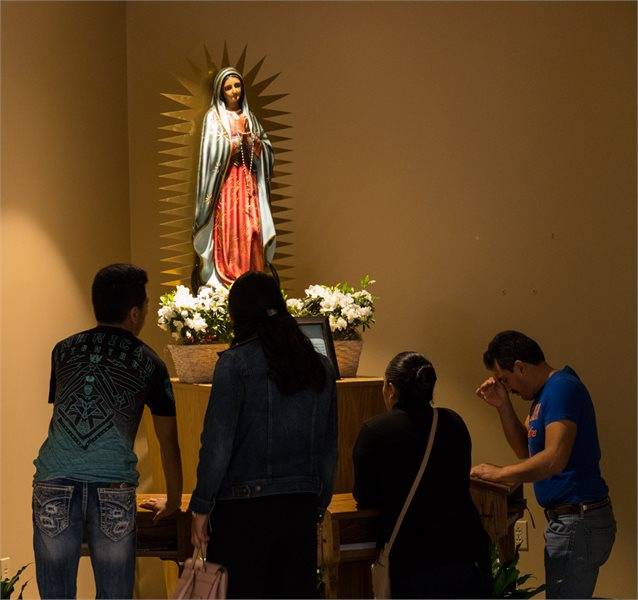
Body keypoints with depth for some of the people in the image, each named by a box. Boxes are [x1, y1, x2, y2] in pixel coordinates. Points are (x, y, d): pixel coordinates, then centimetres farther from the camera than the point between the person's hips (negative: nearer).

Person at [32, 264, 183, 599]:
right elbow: (168, 441, 17)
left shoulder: (63, 351, 16)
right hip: (114, 492, -2)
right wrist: (173, 501, 30)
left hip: (53, 486, 2)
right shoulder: (148, 363, 10)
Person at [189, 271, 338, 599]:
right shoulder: (320, 366, 9)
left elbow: (217, 443, -10)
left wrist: (201, 508, -3)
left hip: (244, 508, -5)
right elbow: (329, 448, 14)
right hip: (302, 508, 5)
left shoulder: (235, 363, -7)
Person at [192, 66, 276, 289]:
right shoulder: (214, 117, 1)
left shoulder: (249, 117, 16)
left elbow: (267, 148, 13)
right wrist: (240, 139, -7)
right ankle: (225, 282, -10)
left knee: (251, 230, -2)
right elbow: (214, 152, -12)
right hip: (226, 183, -5)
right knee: (228, 232, -10)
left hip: (248, 184, 5)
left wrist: (254, 142, -6)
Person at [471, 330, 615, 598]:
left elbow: (554, 459, -27)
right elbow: (526, 450, 21)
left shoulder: (562, 388, -16)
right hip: (570, 519, 11)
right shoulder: (544, 394, 16)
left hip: (578, 523, -11)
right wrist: (502, 405, 9)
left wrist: (498, 473, -17)